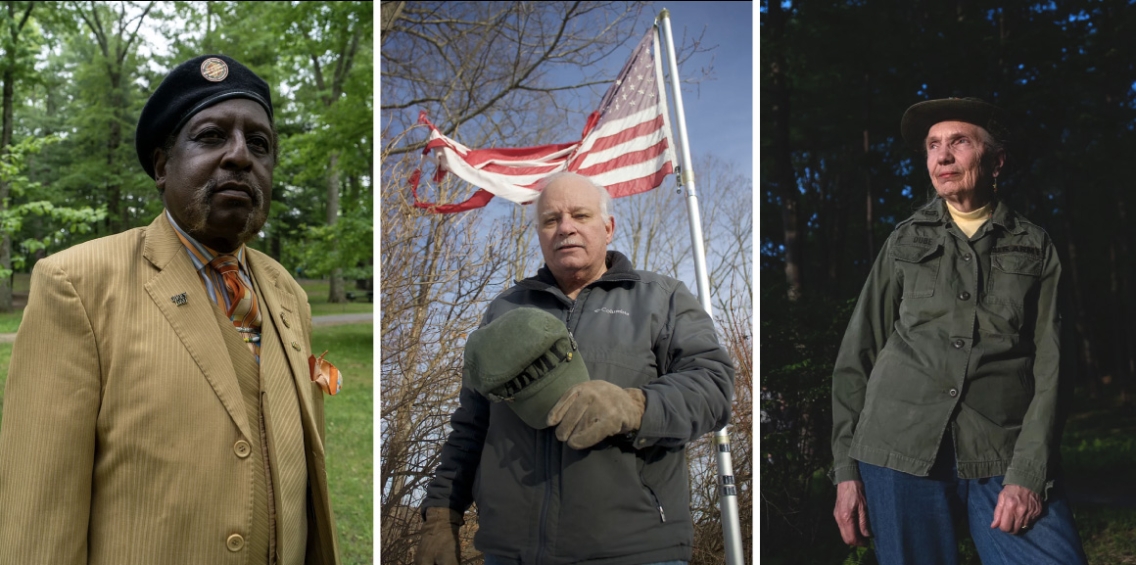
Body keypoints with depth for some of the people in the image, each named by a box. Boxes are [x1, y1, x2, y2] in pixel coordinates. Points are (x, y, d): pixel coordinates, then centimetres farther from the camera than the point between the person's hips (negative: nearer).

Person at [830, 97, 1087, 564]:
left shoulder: (1035, 247, 10)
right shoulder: (905, 241, 10)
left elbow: (1049, 366, 2)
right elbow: (856, 355, 7)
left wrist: (1028, 474, -10)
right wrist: (846, 469, 0)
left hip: (1005, 456, 0)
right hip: (901, 448, 0)